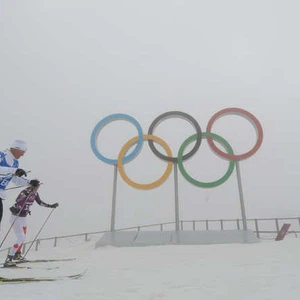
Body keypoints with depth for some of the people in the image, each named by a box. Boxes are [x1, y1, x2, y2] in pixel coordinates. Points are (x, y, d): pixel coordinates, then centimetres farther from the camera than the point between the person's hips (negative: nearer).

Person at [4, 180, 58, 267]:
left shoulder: (35, 193, -2)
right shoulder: (25, 192, -25)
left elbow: (40, 202, 13)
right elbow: (17, 200, -43)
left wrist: (51, 206, 12)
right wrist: (27, 193, -54)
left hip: (23, 217, 9)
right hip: (16, 217, -9)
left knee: (23, 237, 21)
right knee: (21, 239, -13)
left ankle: (17, 256, 40)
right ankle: (8, 260, -4)